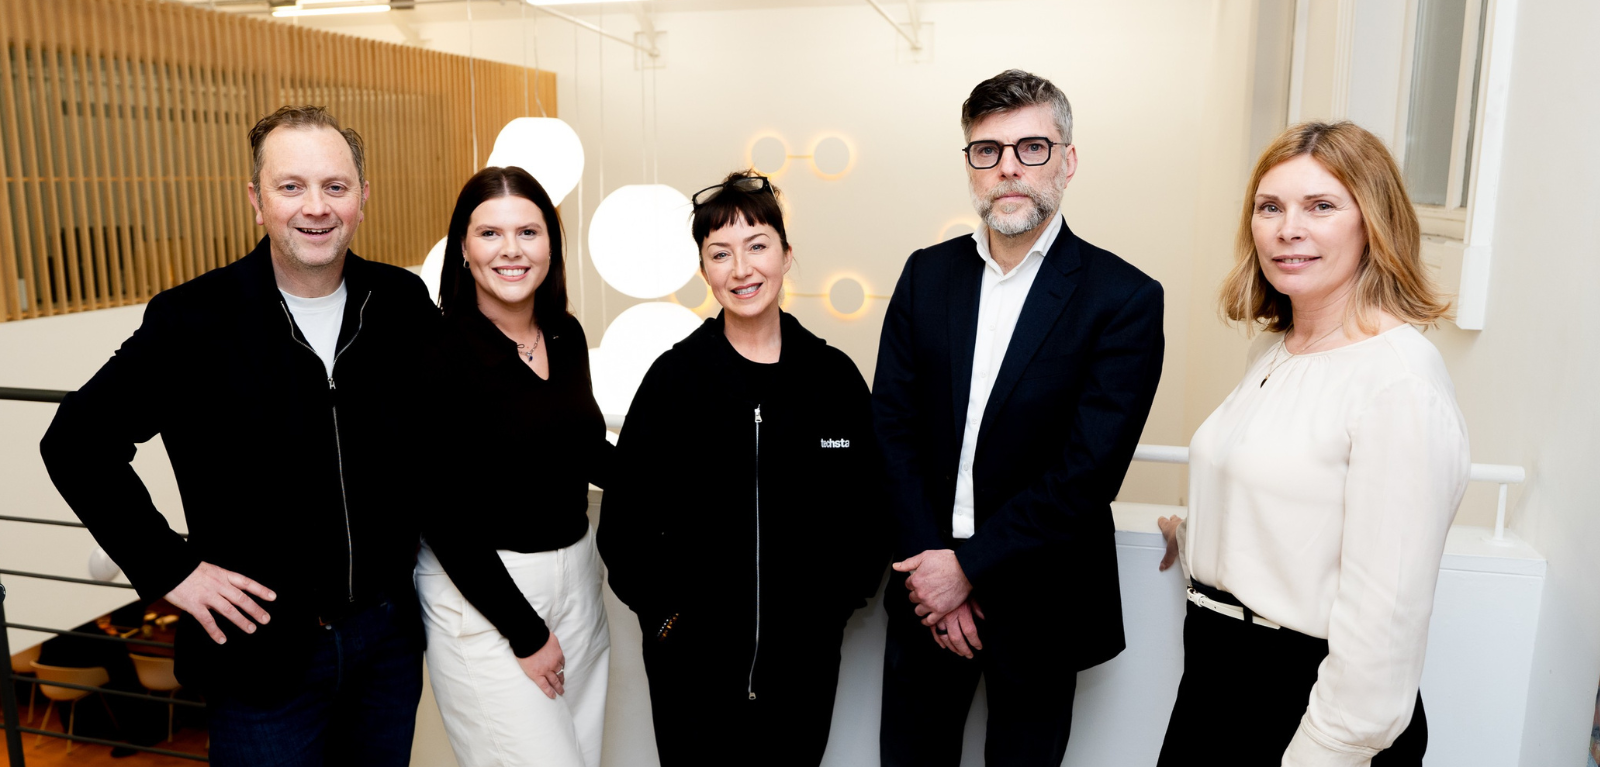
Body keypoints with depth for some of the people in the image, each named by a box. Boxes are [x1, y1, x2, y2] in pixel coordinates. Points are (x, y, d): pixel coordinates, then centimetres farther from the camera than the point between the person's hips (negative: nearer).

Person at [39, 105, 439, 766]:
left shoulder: (404, 303, -4)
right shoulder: (192, 321, -13)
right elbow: (76, 442, -6)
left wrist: (427, 530, 3)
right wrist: (169, 569, -10)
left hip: (391, 635, 3)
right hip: (266, 650, -3)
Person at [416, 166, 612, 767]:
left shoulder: (567, 335, 2)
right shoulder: (443, 351, -16)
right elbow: (442, 514, -16)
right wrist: (525, 634, -13)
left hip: (575, 575, 6)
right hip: (480, 589, -6)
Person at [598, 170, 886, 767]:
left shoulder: (834, 376, -1)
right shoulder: (676, 376, -6)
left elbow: (869, 504, 6)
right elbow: (626, 516, -3)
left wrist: (842, 595, 0)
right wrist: (662, 609, -5)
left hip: (806, 656, 2)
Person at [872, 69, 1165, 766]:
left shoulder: (1125, 299, -11)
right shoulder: (927, 274, 1)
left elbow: (1088, 472, -16)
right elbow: (893, 426, -2)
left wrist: (968, 566, -15)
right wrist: (930, 565, -10)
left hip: (1039, 606, -3)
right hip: (926, 593, 3)